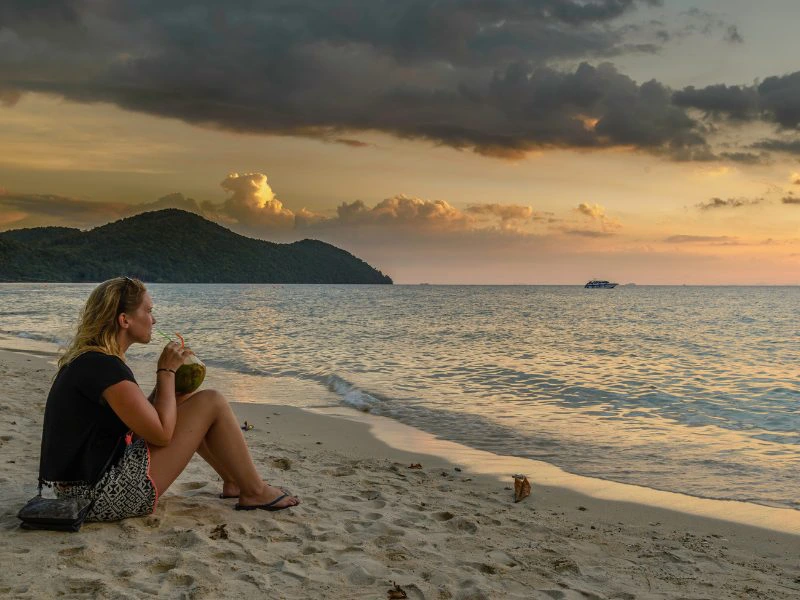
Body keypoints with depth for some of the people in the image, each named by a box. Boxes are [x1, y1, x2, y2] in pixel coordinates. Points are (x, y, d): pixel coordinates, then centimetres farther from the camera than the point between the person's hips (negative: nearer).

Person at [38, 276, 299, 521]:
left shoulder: (84, 360, 11)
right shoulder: (104, 367, -21)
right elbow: (161, 434, -18)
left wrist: (168, 379, 4)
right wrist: (167, 371, -7)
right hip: (104, 496, -10)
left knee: (193, 402, 19)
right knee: (212, 402, -7)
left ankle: (233, 481, 27)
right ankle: (254, 492, 8)